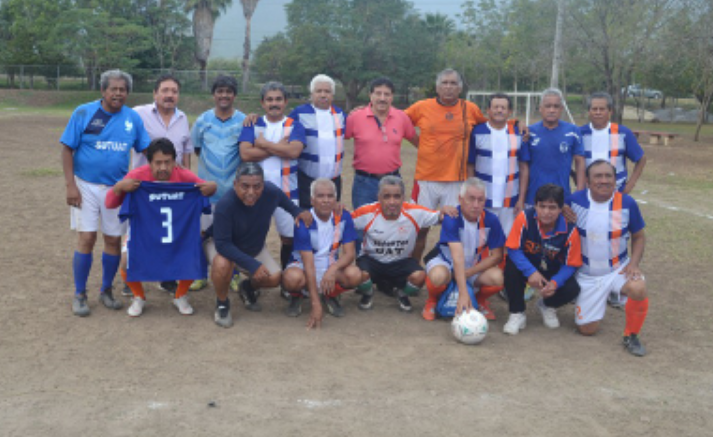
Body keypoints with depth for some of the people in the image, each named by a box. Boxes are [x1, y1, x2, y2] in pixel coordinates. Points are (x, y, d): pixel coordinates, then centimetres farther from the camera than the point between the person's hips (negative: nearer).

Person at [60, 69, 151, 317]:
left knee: (114, 240, 6)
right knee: (87, 238, -5)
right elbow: (67, 149, -5)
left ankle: (106, 291, 24)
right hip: (86, 186, -3)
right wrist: (70, 185, -11)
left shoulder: (133, 118, 2)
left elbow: (146, 149, 7)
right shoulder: (83, 113, -6)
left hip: (117, 187, 3)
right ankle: (79, 295, 11)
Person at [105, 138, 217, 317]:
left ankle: (180, 296, 13)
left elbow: (204, 187, 0)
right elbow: (110, 204, -15)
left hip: (178, 231, 1)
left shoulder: (184, 175, -18)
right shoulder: (137, 176, -21)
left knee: (194, 257, -20)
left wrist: (211, 187, -27)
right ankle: (139, 297, 12)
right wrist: (119, 187, -38)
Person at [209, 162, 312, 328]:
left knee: (275, 278, -12)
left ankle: (249, 288, 24)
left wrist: (298, 212, -15)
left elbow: (285, 202, 4)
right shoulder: (225, 205, -37)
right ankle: (222, 303, -5)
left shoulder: (271, 192, -24)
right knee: (222, 264, -37)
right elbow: (222, 244, -34)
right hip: (221, 244, -5)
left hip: (255, 247, 5)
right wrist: (252, 265, -37)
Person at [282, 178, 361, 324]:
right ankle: (296, 297, 1)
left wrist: (333, 269, -36)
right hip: (303, 265, -3)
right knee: (292, 278, -37)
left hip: (331, 267, 3)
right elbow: (309, 265, -27)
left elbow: (349, 253, -12)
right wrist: (316, 305, -34)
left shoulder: (343, 217, -12)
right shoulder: (304, 222, -22)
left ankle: (331, 295, 5)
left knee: (354, 275, -29)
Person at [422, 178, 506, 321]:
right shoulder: (451, 218, -27)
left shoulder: (491, 220, -17)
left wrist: (468, 273, -19)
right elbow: (458, 257, -37)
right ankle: (433, 300, 0)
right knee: (438, 276, -38)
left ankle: (479, 299, 8)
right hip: (446, 261, -3)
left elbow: (497, 255, -10)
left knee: (498, 277, -27)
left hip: (475, 265, 3)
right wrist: (463, 294, -44)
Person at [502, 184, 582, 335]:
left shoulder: (570, 230, -21)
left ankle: (547, 306, 15)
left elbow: (570, 264, -12)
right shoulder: (525, 218, -25)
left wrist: (555, 283, -31)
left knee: (572, 289, -25)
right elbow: (513, 249, -21)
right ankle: (517, 314, -10)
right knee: (511, 267, -34)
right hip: (526, 265, -1)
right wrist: (531, 272, -35)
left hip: (553, 271, 1)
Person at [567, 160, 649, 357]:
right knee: (587, 329, 4)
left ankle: (631, 336, -8)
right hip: (586, 274, 1)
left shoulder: (627, 203, -11)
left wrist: (634, 263, -14)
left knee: (638, 289, -35)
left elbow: (639, 237, 1)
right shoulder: (575, 201, -12)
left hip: (618, 269, -1)